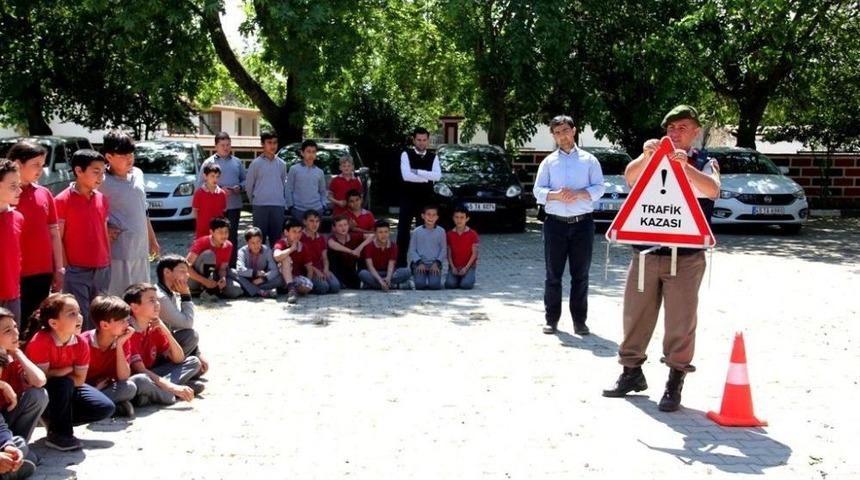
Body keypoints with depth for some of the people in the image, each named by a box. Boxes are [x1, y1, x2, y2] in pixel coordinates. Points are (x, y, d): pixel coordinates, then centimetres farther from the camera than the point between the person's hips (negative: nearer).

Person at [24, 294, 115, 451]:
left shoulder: (81, 344, -12)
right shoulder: (39, 342, -28)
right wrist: (68, 370, -18)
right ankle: (59, 434, -20)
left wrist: (55, 376, -22)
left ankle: (56, 419, 6)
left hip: (68, 391, 6)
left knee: (105, 408, -8)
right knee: (64, 383, -37)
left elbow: (80, 380, -10)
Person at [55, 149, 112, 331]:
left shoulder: (103, 199, 10)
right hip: (77, 271, -5)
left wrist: (108, 262, 12)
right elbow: (57, 239, -7)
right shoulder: (62, 200, -7)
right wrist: (64, 267, -10)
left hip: (102, 270, 6)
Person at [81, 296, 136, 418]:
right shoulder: (85, 342, -17)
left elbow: (123, 378, -16)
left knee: (130, 387, -27)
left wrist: (119, 345, -20)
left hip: (106, 388, 4)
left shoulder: (123, 341, -6)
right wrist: (95, 387, -23)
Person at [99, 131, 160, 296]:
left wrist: (152, 239, 20)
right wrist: (104, 229, -16)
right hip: (119, 251, -7)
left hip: (141, 248, 7)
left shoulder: (137, 174, 9)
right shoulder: (103, 182, -12)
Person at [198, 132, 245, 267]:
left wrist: (240, 187, -4)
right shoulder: (209, 162, 3)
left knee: (232, 236, 6)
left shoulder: (237, 162, 14)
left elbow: (244, 180, 19)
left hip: (234, 205, 3)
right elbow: (201, 184, -2)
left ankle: (232, 265, 12)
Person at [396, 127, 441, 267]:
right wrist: (427, 177, -14)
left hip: (426, 199, 3)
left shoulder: (433, 157, 6)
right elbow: (406, 175, -20)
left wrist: (417, 172, -19)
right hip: (408, 199, -3)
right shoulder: (406, 154, -4)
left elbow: (437, 176, -12)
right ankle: (400, 263, 6)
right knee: (403, 231, 0)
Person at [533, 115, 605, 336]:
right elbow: (538, 191, 3)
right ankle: (551, 320, 8)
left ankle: (580, 321, 9)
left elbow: (599, 187, 1)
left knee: (580, 275, 2)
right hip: (555, 223, 1)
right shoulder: (548, 162, 11)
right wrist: (556, 195, -17)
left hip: (582, 223, -1)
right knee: (553, 274, 2)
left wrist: (579, 194, -17)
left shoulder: (589, 160, 9)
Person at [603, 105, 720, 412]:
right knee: (636, 315, 8)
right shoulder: (653, 161, 11)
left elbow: (712, 190, -16)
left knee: (680, 321, -4)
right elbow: (630, 177, -9)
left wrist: (685, 166, -31)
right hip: (645, 253, 3)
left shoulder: (705, 165, 5)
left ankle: (675, 382, 3)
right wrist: (646, 156, -29)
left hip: (686, 257, -2)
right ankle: (632, 372, 22)